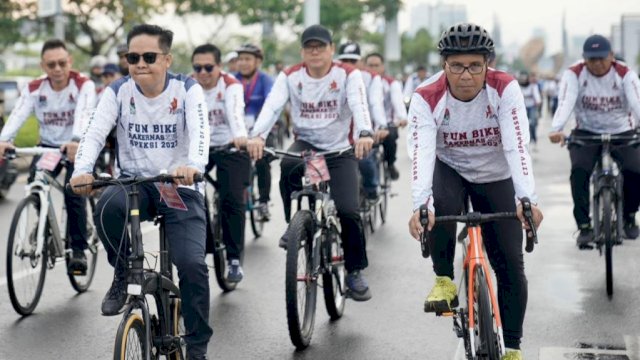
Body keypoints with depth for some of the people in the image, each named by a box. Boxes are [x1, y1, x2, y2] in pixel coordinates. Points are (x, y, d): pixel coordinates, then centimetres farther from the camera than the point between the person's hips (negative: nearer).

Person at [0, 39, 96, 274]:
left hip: (77, 148, -3)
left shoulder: (84, 85, -15)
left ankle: (78, 250, -12)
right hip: (48, 146, 3)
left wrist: (76, 141, -53)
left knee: (73, 191, -22)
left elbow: (84, 115, -33)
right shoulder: (34, 89, -6)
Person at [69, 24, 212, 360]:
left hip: (180, 188, -1)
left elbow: (199, 130, -24)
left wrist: (193, 165, -47)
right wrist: (82, 169, -37)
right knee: (107, 206, -35)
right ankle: (123, 273, -6)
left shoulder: (187, 89, -7)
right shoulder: (118, 91, -2)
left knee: (192, 264, -18)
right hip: (134, 184, 1)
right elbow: (94, 132, -15)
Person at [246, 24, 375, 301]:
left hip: (340, 150, -1)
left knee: (348, 211, -15)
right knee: (288, 166, -36)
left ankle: (355, 271, 6)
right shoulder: (290, 77, -4)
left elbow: (359, 105, -27)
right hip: (305, 144, 1)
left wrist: (364, 134, -49)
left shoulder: (348, 75, -9)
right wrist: (257, 135, -40)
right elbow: (272, 106, -20)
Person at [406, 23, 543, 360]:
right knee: (440, 204, -36)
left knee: (510, 264, -4)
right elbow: (421, 153, -36)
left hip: (495, 177, 1)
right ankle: (444, 281, -12)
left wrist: (527, 199, -48)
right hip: (449, 170, 0)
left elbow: (517, 146, -34)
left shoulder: (505, 89, -25)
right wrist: (420, 206, -51)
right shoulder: (426, 97, -25)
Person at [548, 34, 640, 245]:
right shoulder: (574, 75, -10)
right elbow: (565, 103, -25)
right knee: (579, 170, -27)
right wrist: (556, 130, -45)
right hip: (586, 133, 0)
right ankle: (584, 226, -17)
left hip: (622, 133, 0)